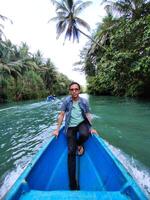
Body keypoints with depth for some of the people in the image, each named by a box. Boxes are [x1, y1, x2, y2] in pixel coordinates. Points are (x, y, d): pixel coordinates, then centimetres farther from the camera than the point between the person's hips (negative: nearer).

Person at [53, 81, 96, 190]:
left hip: (82, 123, 1)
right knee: (71, 152, -8)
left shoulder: (84, 101, -2)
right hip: (71, 126, 0)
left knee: (84, 134, -36)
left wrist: (90, 128, -1)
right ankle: (73, 183, 6)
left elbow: (88, 114, 5)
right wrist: (57, 129, -1)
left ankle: (80, 145, 6)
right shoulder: (66, 101, -5)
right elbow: (61, 115, -1)